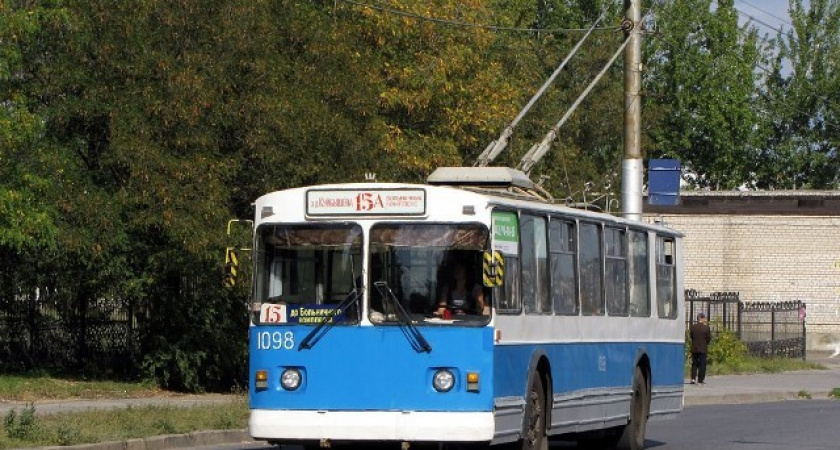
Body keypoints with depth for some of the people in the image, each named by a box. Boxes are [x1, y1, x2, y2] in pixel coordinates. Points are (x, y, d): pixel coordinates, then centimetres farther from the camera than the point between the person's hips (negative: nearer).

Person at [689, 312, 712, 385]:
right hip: (703, 349, -3)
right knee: (702, 364, 4)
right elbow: (709, 338, -4)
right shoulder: (706, 328, -11)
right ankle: (701, 379, 4)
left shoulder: (692, 327, -3)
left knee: (694, 364, 12)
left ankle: (693, 378, 4)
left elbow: (691, 336, 7)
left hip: (694, 349, 3)